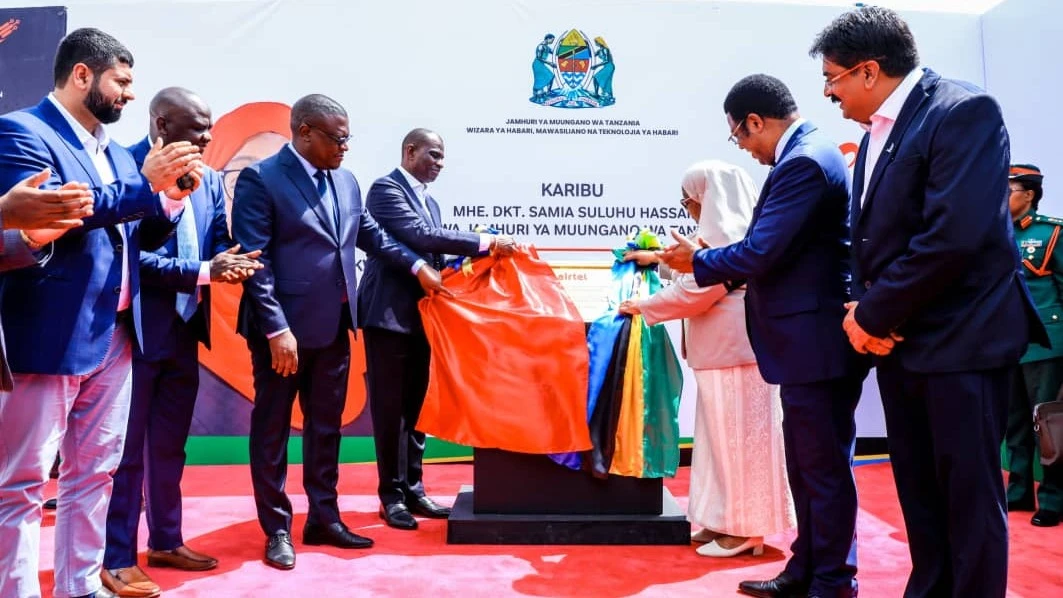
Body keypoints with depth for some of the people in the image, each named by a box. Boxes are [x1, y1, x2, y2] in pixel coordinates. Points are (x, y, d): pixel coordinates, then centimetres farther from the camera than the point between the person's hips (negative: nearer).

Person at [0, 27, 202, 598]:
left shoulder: (115, 152, 14)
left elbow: (133, 237, 17)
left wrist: (170, 196, -3)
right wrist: (145, 184, -21)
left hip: (113, 335, 8)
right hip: (49, 336, -8)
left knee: (94, 471, 15)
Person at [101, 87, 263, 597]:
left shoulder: (208, 180, 10)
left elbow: (218, 241, 10)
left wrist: (229, 263, -13)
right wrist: (202, 272, -24)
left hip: (185, 329, 7)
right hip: (134, 329, -7)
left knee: (169, 444, 17)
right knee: (127, 446, 2)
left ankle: (165, 540, 31)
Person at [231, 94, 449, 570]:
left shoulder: (345, 181, 10)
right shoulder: (260, 178, -11)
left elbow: (370, 235, 23)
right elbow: (255, 260, -16)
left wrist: (417, 266, 16)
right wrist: (277, 328, -21)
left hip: (333, 327, 7)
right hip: (284, 328, -7)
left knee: (326, 426, 15)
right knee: (272, 428, 6)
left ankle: (324, 518, 28)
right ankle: (277, 529, 18)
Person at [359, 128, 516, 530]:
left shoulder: (429, 201, 17)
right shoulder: (386, 188, -9)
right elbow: (420, 236, -22)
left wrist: (470, 261, 0)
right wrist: (486, 242, -22)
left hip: (419, 316, 8)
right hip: (388, 314, -8)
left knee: (414, 406, 12)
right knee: (390, 407, 0)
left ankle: (412, 490, 20)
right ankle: (392, 495, 9)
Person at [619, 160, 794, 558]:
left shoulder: (722, 233, -14)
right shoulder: (727, 229, 18)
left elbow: (696, 291, -18)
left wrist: (643, 307, -9)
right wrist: (657, 257, 31)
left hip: (733, 348, -10)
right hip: (728, 347, 10)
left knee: (734, 434, -4)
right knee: (727, 433, 12)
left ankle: (742, 529, 4)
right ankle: (729, 521, 18)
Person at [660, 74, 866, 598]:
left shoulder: (803, 162, -19)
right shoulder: (808, 153, 14)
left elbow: (760, 252, -23)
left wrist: (698, 262, -7)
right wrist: (714, 259, 10)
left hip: (816, 341, -11)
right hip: (809, 339, 11)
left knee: (825, 467, 1)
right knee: (806, 466, 18)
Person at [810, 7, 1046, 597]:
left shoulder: (964, 110, -14)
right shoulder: (876, 133, 12)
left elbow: (954, 234, -24)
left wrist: (874, 315, -16)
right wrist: (862, 307, -5)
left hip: (962, 338, -8)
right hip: (900, 340, 8)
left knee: (969, 495, 3)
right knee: (919, 493, 16)